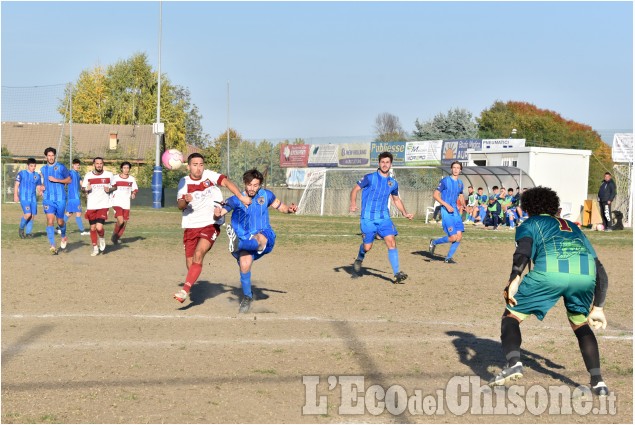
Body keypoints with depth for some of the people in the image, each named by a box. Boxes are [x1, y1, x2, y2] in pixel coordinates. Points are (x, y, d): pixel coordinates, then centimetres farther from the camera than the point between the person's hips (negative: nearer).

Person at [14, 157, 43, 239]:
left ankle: (28, 232, 14)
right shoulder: (22, 173, 1)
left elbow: (39, 187, 15)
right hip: (24, 198, -4)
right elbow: (16, 185, 3)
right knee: (28, 214, -17)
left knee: (32, 215, 1)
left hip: (33, 198, 4)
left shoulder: (37, 176, 11)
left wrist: (40, 190, -7)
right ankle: (21, 228, 7)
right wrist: (15, 195, -6)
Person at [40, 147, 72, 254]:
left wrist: (56, 180, -11)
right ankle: (52, 246, -15)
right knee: (50, 221, -12)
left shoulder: (61, 167, -1)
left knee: (60, 221, 8)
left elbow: (69, 180, 1)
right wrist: (42, 187, 6)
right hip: (48, 199, 2)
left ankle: (64, 237, 40)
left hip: (60, 198, -2)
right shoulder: (43, 169, 12)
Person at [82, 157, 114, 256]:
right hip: (91, 206, 2)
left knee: (99, 227, -15)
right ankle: (95, 248, 23)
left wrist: (109, 189, -10)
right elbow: (83, 188, 13)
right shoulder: (88, 175, 3)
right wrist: (86, 189, -11)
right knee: (93, 228, 7)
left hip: (103, 205, -2)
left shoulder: (109, 175, 1)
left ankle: (102, 239, 18)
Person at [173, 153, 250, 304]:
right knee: (190, 262, 3)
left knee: (198, 255, -23)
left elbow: (227, 182, -17)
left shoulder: (209, 175, -3)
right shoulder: (184, 182, 3)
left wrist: (241, 197, -33)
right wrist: (186, 201, -29)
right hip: (190, 227, 3)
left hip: (211, 225, -3)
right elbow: (179, 206, -5)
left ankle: (185, 290, -25)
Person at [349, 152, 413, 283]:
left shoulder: (393, 183, 8)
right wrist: (353, 203, -17)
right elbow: (355, 189, 0)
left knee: (391, 242, -15)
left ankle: (397, 274, -17)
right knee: (367, 246, 2)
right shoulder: (370, 178, -5)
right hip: (368, 218, -3)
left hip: (384, 218, 3)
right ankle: (359, 260, 39)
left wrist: (405, 213, 11)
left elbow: (396, 199, 23)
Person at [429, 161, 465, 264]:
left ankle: (449, 257, 11)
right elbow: (436, 195, -8)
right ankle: (434, 242, 12)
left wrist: (463, 205, 7)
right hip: (446, 211, -7)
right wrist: (446, 205, -17)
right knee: (453, 237, -13)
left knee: (459, 236, -2)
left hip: (455, 211, 7)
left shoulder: (460, 183, 14)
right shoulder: (445, 180, -6)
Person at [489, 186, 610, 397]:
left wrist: (514, 279, -8)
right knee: (580, 324, 29)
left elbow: (525, 247, 3)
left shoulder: (529, 224, 29)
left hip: (550, 271, -4)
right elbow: (600, 271, 37)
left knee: (511, 315, 13)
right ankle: (597, 381, 17)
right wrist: (598, 308, 43)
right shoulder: (574, 228, 42)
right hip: (586, 275, 4)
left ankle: (514, 363, -12)